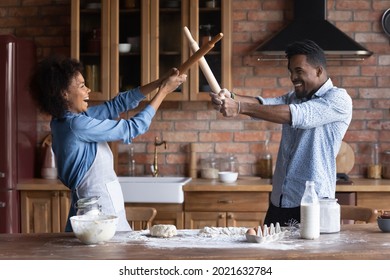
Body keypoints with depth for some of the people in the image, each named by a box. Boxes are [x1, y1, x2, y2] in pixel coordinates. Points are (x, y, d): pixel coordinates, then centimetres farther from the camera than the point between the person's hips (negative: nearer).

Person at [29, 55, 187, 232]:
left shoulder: (68, 119, 7)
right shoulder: (76, 125, -20)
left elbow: (116, 105, 9)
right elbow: (131, 128, -14)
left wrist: (160, 82, 4)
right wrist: (163, 91, -6)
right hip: (102, 213, -10)